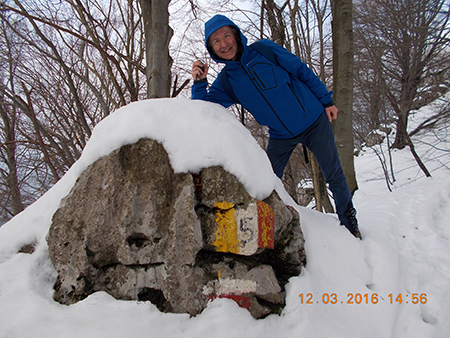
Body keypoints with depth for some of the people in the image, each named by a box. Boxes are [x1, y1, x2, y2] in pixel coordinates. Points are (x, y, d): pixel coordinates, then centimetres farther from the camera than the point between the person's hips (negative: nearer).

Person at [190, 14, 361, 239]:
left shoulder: (264, 49, -10)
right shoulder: (226, 82, -5)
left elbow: (302, 71, -2)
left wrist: (326, 100, -1)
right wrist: (199, 82, -26)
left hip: (314, 121, -1)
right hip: (280, 136, 2)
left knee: (334, 176, 7)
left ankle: (349, 223, 28)